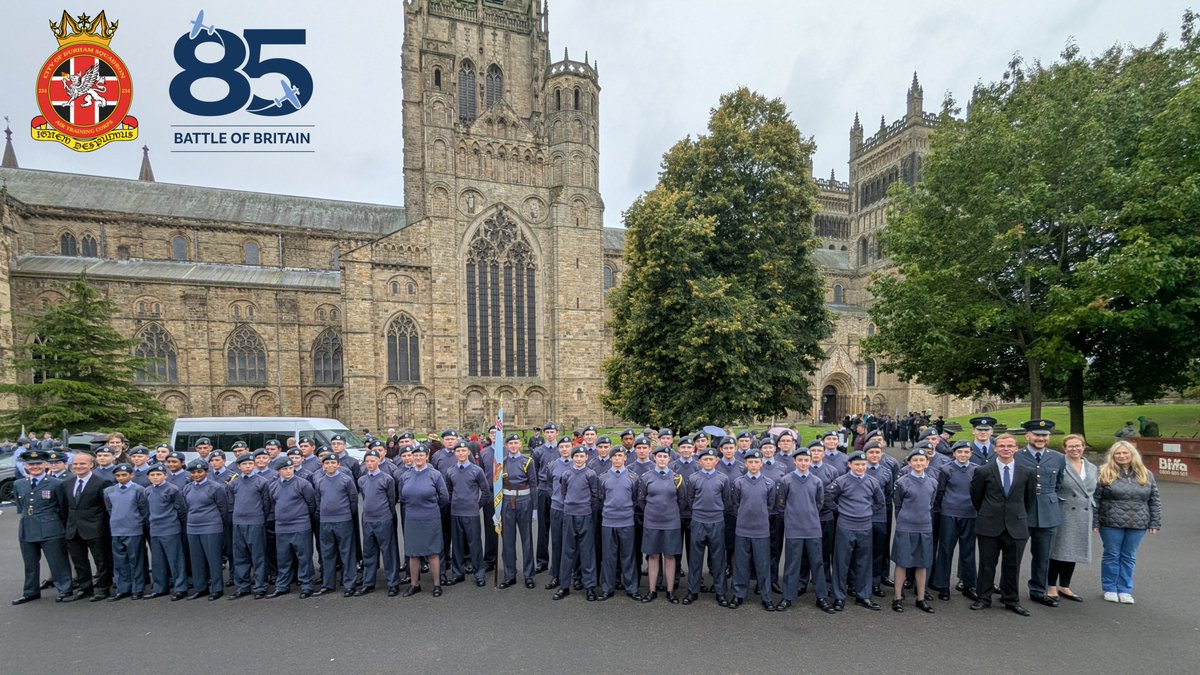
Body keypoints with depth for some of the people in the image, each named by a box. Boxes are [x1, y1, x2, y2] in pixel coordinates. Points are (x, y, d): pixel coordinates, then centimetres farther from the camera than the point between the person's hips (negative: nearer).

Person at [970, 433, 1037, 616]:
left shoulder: (1027, 473, 1)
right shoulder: (983, 471, -4)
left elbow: (1030, 498, 13)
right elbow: (976, 497, 7)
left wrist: (1020, 515, 15)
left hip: (1016, 526, 1)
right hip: (989, 526, -1)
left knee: (1012, 566, 10)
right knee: (987, 565, 6)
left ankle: (1011, 600, 26)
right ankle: (983, 598, 17)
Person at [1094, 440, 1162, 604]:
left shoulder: (1145, 474, 6)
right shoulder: (1105, 473, -4)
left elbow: (1154, 500, 9)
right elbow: (1095, 499, -5)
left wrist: (1155, 522, 3)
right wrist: (1094, 521, -7)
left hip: (1137, 524, 3)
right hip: (1111, 523, -2)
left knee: (1129, 557, 10)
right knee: (1111, 555, 7)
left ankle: (1125, 590, 22)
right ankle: (1110, 589, 18)